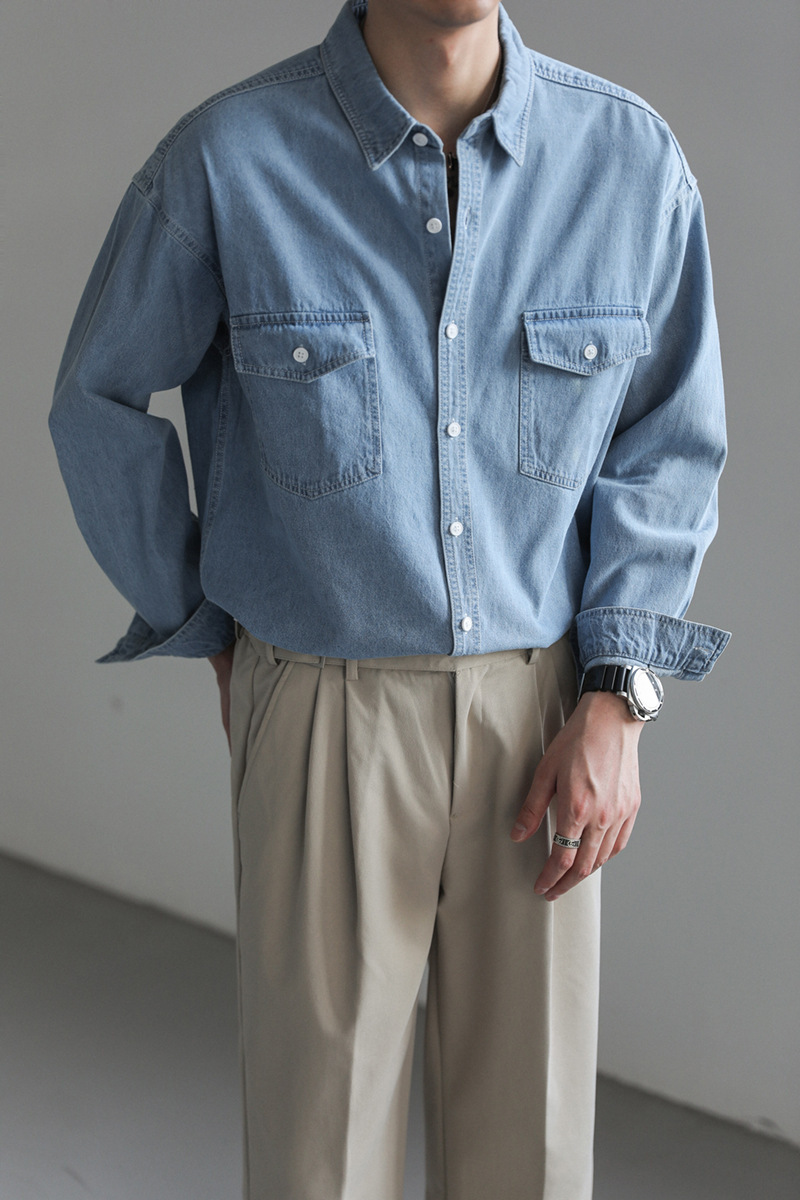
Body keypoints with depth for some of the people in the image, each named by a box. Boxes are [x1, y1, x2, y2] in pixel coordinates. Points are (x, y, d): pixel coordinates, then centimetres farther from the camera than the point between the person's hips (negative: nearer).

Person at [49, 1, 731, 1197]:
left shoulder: (632, 159, -7)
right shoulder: (222, 161, -13)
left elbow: (665, 446, 2)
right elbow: (103, 403, 2)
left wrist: (613, 709, -8)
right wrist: (211, 641, 6)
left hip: (538, 718, 2)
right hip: (327, 724, -2)